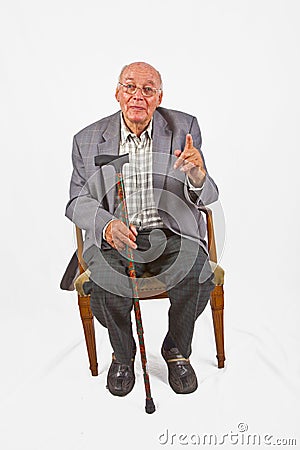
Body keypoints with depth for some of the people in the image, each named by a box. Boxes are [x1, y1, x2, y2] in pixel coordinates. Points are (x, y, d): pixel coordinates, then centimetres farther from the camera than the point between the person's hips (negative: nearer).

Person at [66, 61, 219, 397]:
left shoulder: (184, 128, 2)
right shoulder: (88, 140, 4)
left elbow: (207, 197, -2)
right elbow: (77, 202, 3)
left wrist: (198, 177, -28)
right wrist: (106, 224, -20)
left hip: (171, 234, 0)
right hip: (113, 238, 1)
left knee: (196, 276, -28)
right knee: (104, 284, -27)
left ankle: (177, 349, 6)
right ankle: (122, 354, 8)